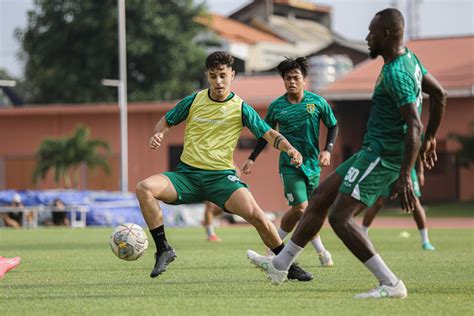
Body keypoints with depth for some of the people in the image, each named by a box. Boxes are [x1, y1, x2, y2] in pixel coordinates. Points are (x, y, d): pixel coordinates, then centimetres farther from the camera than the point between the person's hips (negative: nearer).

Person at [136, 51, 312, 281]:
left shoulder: (240, 108, 1)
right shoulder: (193, 101, 5)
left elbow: (269, 134, -2)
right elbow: (165, 122, 18)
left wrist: (289, 149, -22)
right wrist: (157, 135, -6)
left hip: (221, 176, -2)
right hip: (187, 174, 2)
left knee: (255, 215, -25)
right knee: (144, 188, -25)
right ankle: (163, 250, -13)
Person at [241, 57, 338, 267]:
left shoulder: (317, 102, -2)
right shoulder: (276, 107, -2)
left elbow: (333, 126, 9)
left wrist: (328, 150, -4)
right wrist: (252, 158, 8)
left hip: (312, 163, 2)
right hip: (290, 165, -2)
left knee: (309, 210, 4)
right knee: (301, 208, -15)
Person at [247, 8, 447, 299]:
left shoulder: (396, 74, -21)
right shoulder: (409, 58, 9)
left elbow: (414, 126, -28)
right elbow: (440, 94, 20)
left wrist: (404, 177, -31)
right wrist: (431, 138, 28)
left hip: (381, 155, -11)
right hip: (375, 151, 11)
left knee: (340, 217, -15)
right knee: (320, 197, 15)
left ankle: (391, 284, -15)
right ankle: (280, 264, 23)